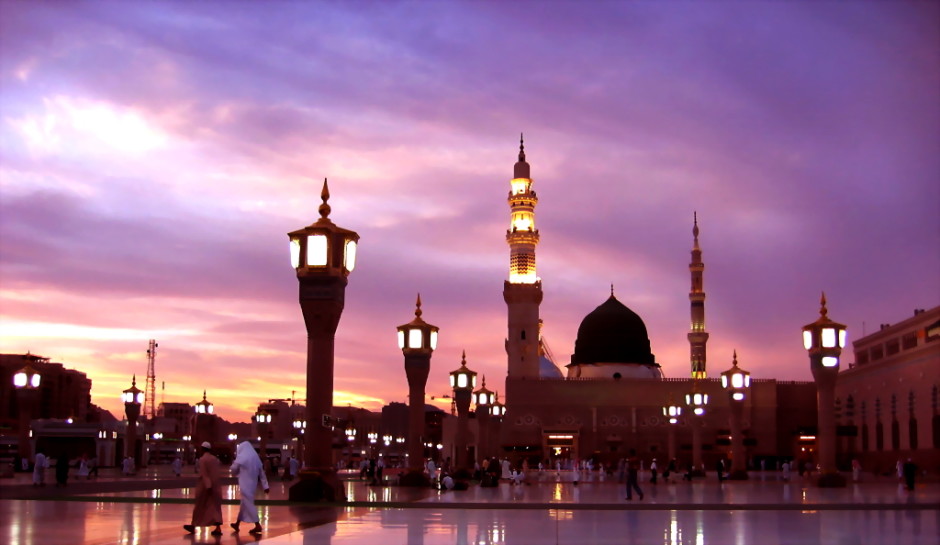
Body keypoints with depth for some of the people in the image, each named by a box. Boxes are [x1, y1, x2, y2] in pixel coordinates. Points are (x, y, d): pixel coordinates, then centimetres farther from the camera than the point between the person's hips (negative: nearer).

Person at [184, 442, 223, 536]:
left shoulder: (202, 459, -11)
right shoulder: (215, 459, 9)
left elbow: (204, 474, -18)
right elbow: (218, 473, 8)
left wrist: (208, 486, -24)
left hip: (205, 485, -5)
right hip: (215, 485, 5)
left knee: (199, 506, 8)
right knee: (215, 506, 3)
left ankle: (193, 526, 20)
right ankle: (218, 528, -7)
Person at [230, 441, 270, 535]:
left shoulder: (241, 457, -10)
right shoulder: (256, 457, 8)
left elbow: (234, 470, 0)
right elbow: (262, 473, 9)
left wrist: (234, 463, 21)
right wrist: (265, 486, 10)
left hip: (245, 484, -7)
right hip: (253, 483, 7)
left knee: (248, 503, -4)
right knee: (244, 503, 17)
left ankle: (257, 525, -9)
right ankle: (237, 523, 27)